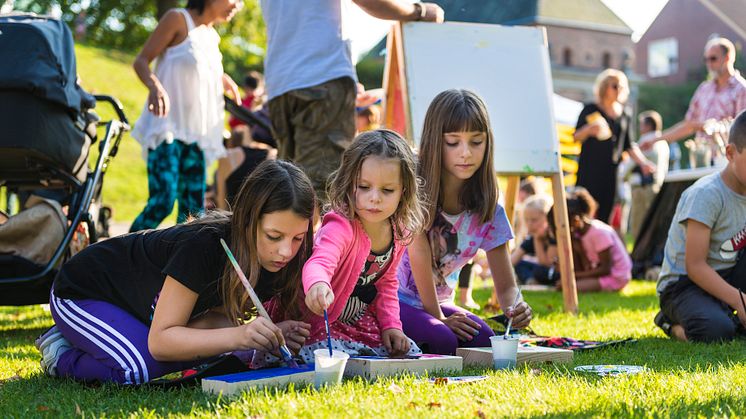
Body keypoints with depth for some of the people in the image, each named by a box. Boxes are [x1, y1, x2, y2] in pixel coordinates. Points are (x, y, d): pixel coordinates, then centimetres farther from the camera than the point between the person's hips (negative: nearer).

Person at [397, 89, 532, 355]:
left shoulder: (488, 211, -5)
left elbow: (506, 286, -4)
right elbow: (418, 250, -21)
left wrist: (516, 307, -28)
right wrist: (438, 318, -20)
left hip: (438, 302, 6)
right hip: (388, 295, -5)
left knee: (484, 340, -18)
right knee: (441, 341, -29)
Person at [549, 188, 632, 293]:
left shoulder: (599, 233, -23)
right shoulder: (576, 233, 1)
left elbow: (605, 269, -21)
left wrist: (576, 275, -19)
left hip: (616, 278, -9)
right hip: (601, 270, 9)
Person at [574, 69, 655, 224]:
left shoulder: (625, 115, 14)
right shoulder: (591, 110, 1)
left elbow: (629, 146, 17)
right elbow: (576, 137, 0)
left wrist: (643, 163, 4)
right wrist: (589, 129, -20)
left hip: (611, 170, 4)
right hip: (589, 169, -4)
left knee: (605, 213, 1)